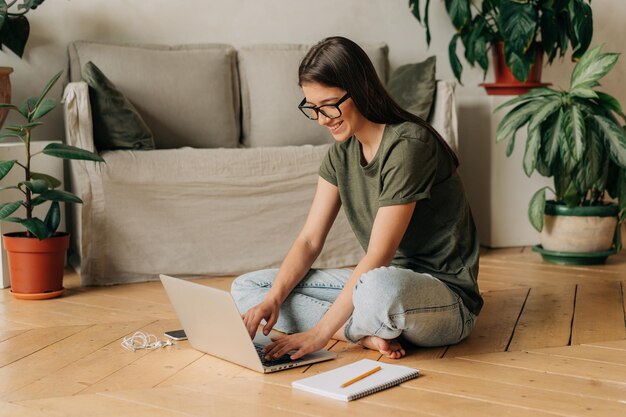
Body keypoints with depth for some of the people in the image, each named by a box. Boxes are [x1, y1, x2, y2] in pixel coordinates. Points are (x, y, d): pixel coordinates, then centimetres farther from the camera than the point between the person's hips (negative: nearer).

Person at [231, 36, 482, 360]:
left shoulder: (408, 145, -21)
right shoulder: (343, 150, 4)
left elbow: (377, 257, -24)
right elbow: (309, 239, 2)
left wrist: (321, 331, -24)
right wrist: (272, 298, -14)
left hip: (447, 297, -8)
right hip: (379, 282, 8)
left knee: (380, 286, -45)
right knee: (246, 288, -1)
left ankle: (367, 331, -10)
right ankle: (369, 334, -14)